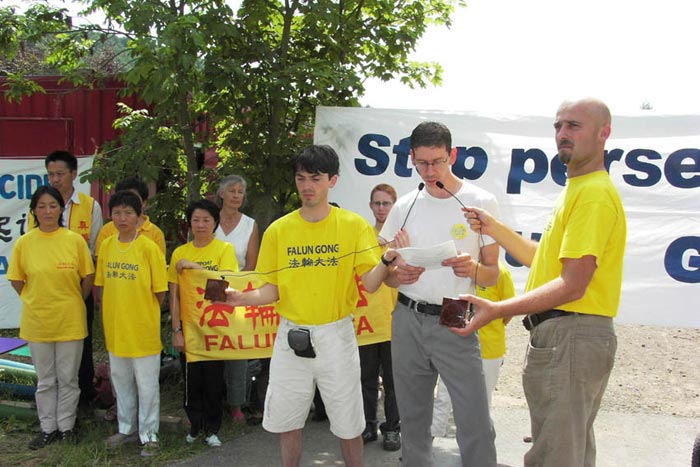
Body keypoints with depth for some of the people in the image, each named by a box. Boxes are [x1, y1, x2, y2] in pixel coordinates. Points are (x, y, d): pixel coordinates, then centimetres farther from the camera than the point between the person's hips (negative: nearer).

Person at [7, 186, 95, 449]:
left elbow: (88, 278, 2)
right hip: (37, 321, 1)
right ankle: (48, 428, 27)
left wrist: (72, 304, 5)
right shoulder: (24, 243, -3)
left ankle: (66, 427, 25)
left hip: (70, 321, -1)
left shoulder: (75, 240, -7)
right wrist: (35, 301, 3)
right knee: (45, 380, 13)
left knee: (68, 378, 10)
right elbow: (16, 280, 6)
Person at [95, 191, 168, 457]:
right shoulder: (106, 246, 3)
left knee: (147, 384, 5)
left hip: (143, 328, -5)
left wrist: (143, 312, -3)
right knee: (121, 381, 19)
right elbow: (100, 286, 12)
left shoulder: (149, 247, -12)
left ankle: (149, 435, 17)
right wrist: (113, 311, 5)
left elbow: (159, 291, -8)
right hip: (115, 327, 5)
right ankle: (126, 429, 35)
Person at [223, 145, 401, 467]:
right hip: (291, 336, 2)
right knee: (287, 421, 13)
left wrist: (387, 261, -30)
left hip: (336, 335, -2)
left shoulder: (354, 225, -4)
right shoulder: (278, 230, 1)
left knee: (348, 425, 8)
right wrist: (243, 298, -16)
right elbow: (272, 290, 3)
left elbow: (370, 283, -11)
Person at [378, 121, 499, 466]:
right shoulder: (404, 207, 7)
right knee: (412, 420, 13)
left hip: (455, 323, -3)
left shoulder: (481, 202, -2)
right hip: (408, 321, 3)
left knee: (475, 425, -7)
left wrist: (473, 269, -21)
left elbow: (492, 275, 1)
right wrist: (398, 275, -11)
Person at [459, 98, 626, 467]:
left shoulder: (595, 192, -16)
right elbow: (545, 260, 19)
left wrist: (497, 310, -22)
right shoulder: (576, 189, 18)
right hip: (566, 334, 11)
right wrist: (494, 229, 12)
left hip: (570, 336, -11)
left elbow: (572, 285, -22)